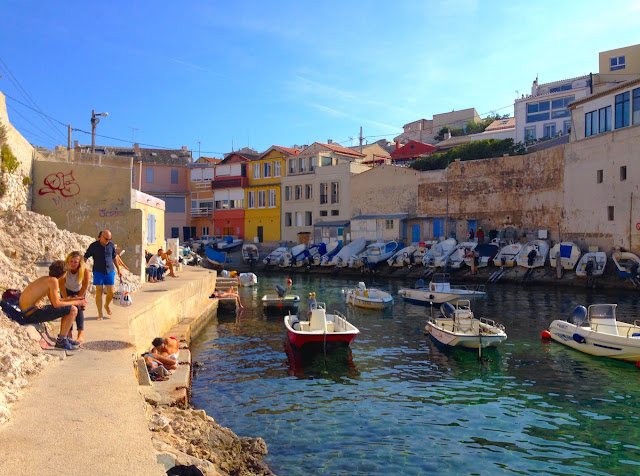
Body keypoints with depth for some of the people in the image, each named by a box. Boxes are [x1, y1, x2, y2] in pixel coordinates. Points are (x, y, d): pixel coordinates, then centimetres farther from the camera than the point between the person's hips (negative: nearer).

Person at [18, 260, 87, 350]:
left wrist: (73, 299, 16)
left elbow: (54, 300, 18)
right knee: (73, 310, -14)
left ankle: (64, 337, 28)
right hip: (33, 314, -10)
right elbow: (56, 304, -19)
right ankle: (61, 341, -3)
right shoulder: (53, 280, -16)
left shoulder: (46, 279, 13)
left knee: (67, 308, 22)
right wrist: (76, 302, -8)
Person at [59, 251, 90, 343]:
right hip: (67, 290, 1)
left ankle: (81, 335, -17)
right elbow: (61, 284, -24)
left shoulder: (85, 270, -33)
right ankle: (69, 334, 0)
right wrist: (66, 298, -23)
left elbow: (85, 286, -21)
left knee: (79, 309, -14)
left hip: (79, 291, -1)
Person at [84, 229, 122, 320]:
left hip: (110, 272, 2)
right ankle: (100, 314, 3)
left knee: (111, 292, -1)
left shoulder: (111, 245, 4)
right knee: (99, 291, -4)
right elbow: (85, 257, 0)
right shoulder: (94, 246, -5)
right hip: (98, 272, -2)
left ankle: (107, 306, 30)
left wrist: (119, 269, 18)